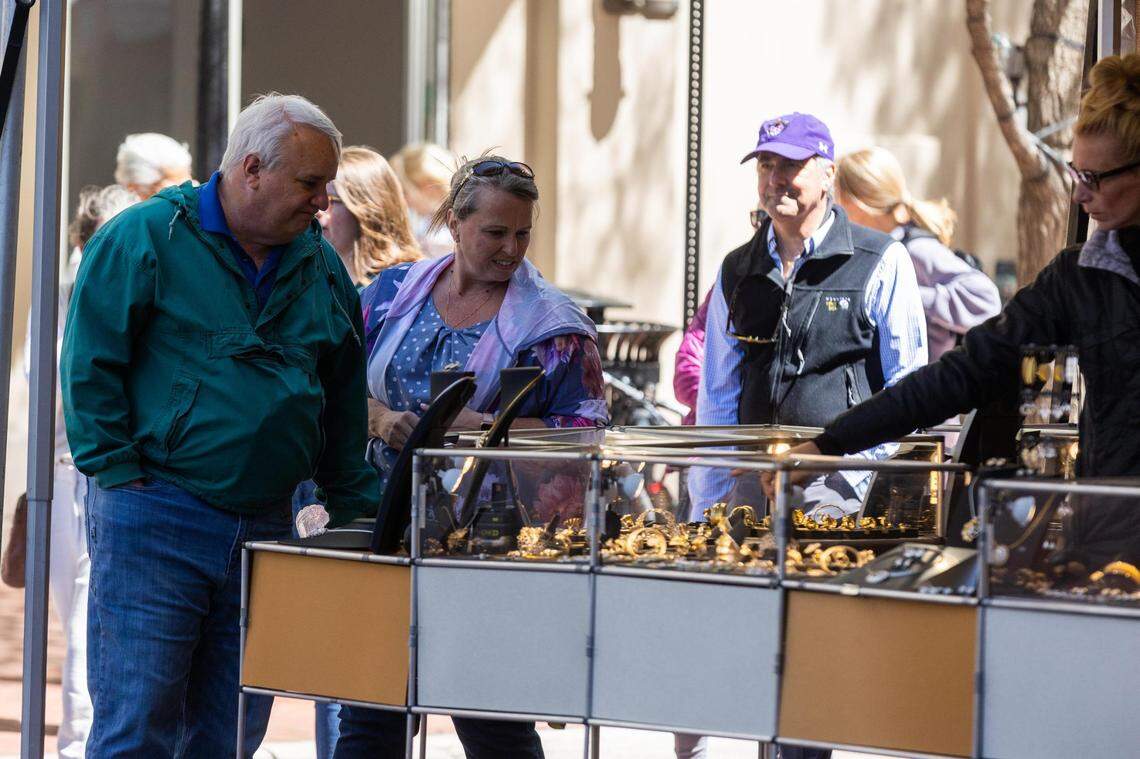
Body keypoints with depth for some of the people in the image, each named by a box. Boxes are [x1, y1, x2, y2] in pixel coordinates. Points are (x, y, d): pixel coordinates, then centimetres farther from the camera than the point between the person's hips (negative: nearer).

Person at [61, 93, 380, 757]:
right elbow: (90, 366, -5)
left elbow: (344, 402, 20)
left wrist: (361, 511, 16)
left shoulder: (320, 266, 13)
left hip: (266, 525, 6)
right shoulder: (145, 238, -5)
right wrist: (120, 473, -9)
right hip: (153, 523, -6)